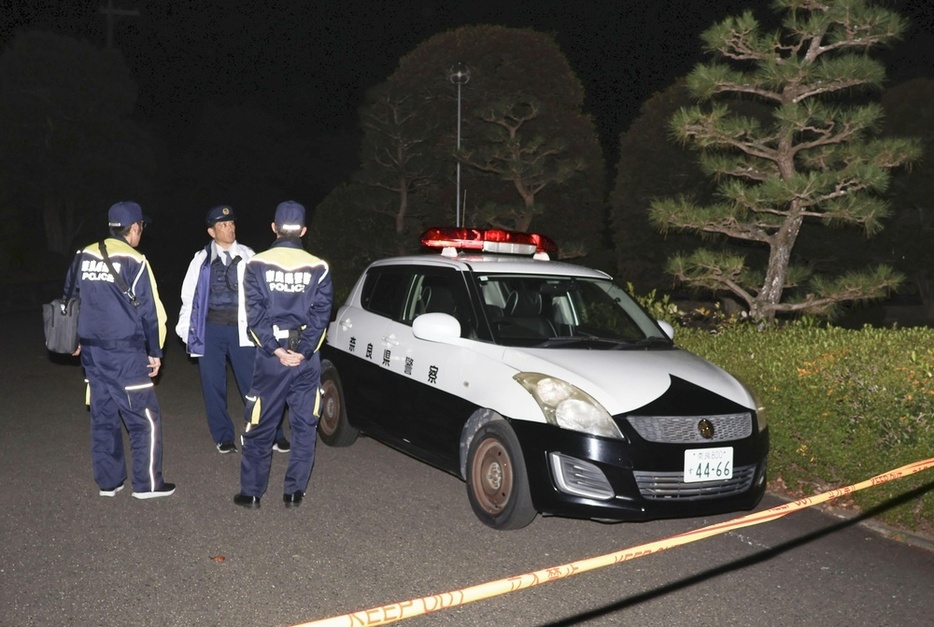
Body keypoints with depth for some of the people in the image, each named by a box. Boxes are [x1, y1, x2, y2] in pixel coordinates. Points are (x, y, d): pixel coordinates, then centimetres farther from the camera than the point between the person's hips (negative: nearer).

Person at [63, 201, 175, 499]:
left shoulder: (83, 257, 8)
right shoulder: (133, 261, -11)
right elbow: (149, 310, -10)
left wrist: (78, 339, 26)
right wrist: (155, 351, 0)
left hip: (91, 351, 7)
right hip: (125, 353, -7)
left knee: (103, 416, 14)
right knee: (145, 417, 2)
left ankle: (108, 481, 23)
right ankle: (147, 483, 6)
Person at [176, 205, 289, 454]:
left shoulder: (247, 256, 5)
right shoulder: (201, 259, 5)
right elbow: (189, 295, 9)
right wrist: (185, 328, 7)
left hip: (241, 328, -1)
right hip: (210, 329, 1)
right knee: (213, 386, 7)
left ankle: (274, 434, 9)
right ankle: (224, 437, 21)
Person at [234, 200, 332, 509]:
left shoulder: (257, 265, -1)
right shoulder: (318, 268, 0)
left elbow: (256, 313, -7)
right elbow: (320, 315, -7)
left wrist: (275, 349, -9)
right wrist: (302, 351, -10)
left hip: (270, 356, 0)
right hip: (307, 359, 1)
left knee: (260, 427, 9)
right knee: (304, 427, 10)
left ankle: (251, 492, 16)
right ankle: (294, 492, 13)